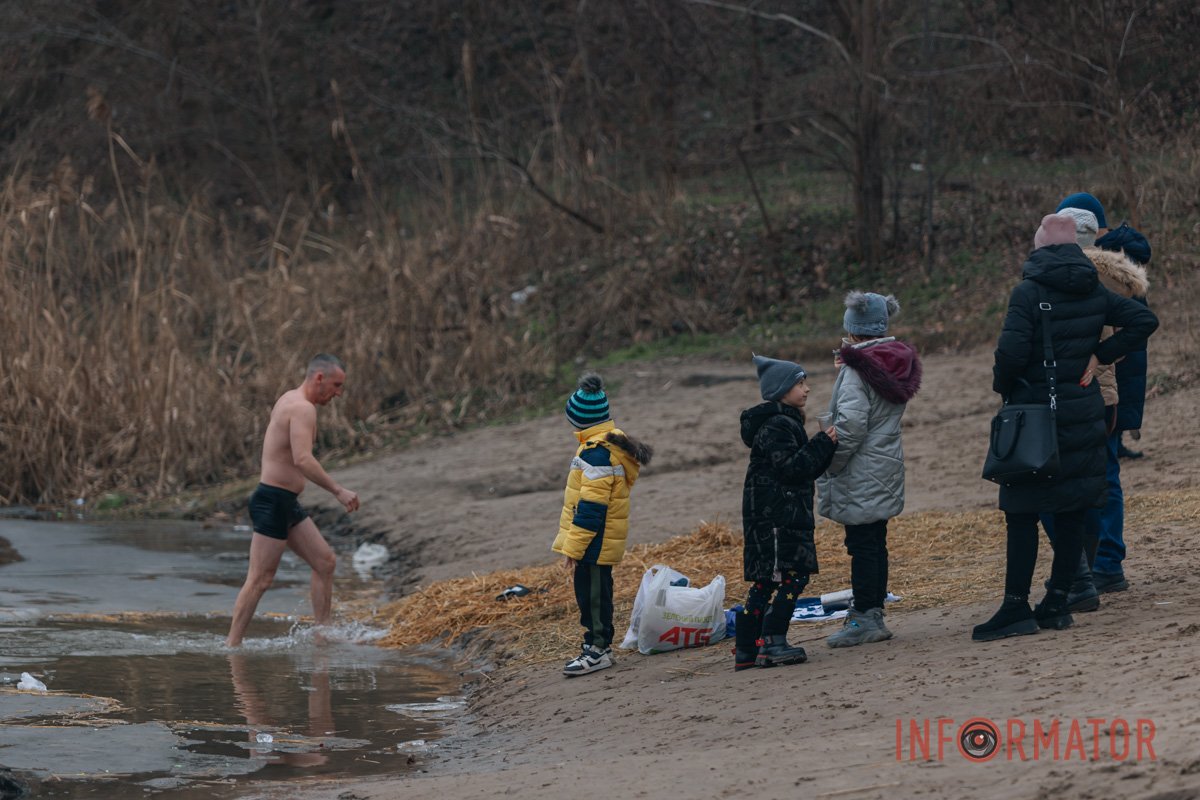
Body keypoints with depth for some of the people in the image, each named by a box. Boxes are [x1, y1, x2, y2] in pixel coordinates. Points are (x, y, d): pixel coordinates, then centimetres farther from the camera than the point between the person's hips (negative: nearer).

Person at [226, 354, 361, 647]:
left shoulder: (289, 400, 15)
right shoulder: (303, 408, -17)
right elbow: (303, 459, -29)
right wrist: (338, 490, -26)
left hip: (287, 503, 10)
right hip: (273, 501, -10)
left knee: (325, 561, 11)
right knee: (260, 579, -8)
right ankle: (232, 643, -5)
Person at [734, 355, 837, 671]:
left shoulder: (787, 423, 20)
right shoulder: (775, 426, -13)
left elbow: (808, 468, 21)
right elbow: (793, 467, -21)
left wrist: (826, 445, 8)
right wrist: (823, 443, -17)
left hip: (786, 514, 11)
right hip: (775, 515, -11)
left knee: (764, 582, 9)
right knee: (792, 575, -13)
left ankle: (746, 650, 9)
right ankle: (772, 643, -16)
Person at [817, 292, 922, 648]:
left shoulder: (856, 369, -17)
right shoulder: (896, 361, 8)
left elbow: (851, 424, -24)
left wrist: (830, 462, -12)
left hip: (860, 472, -8)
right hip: (888, 466, 8)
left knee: (862, 544, -5)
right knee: (876, 542, 14)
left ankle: (864, 620, -3)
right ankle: (873, 613, 19)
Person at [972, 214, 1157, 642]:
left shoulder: (1029, 292, -12)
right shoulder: (1094, 292, 5)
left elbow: (1012, 350, -21)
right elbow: (1144, 320, 4)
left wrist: (1003, 385, -2)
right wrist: (1099, 355, 4)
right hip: (1084, 412, 5)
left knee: (1022, 514, -2)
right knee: (1072, 513, 9)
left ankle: (1016, 607, -4)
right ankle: (1057, 603, 11)